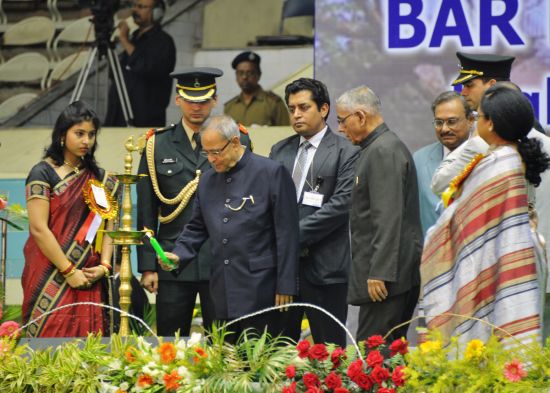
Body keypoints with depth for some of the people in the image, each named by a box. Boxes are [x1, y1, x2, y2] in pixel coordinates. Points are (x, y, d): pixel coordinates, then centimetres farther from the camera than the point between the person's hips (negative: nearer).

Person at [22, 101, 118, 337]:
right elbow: (38, 229, -10)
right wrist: (69, 271, -12)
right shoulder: (43, 174, -3)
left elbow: (108, 225, 9)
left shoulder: (98, 178, 14)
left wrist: (104, 265, -8)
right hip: (51, 279, -5)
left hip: (89, 280, 5)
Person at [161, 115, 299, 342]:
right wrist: (178, 255, 2)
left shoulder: (271, 173, -5)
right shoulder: (208, 181, 14)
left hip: (259, 290, -6)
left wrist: (285, 287, -10)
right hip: (223, 293, 6)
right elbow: (196, 229, 22)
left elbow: (287, 234, -7)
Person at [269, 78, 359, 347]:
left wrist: (296, 236, -15)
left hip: (324, 266, -5)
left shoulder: (345, 153, -3)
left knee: (329, 351, 0)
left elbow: (341, 204, -12)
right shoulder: (280, 151, 16)